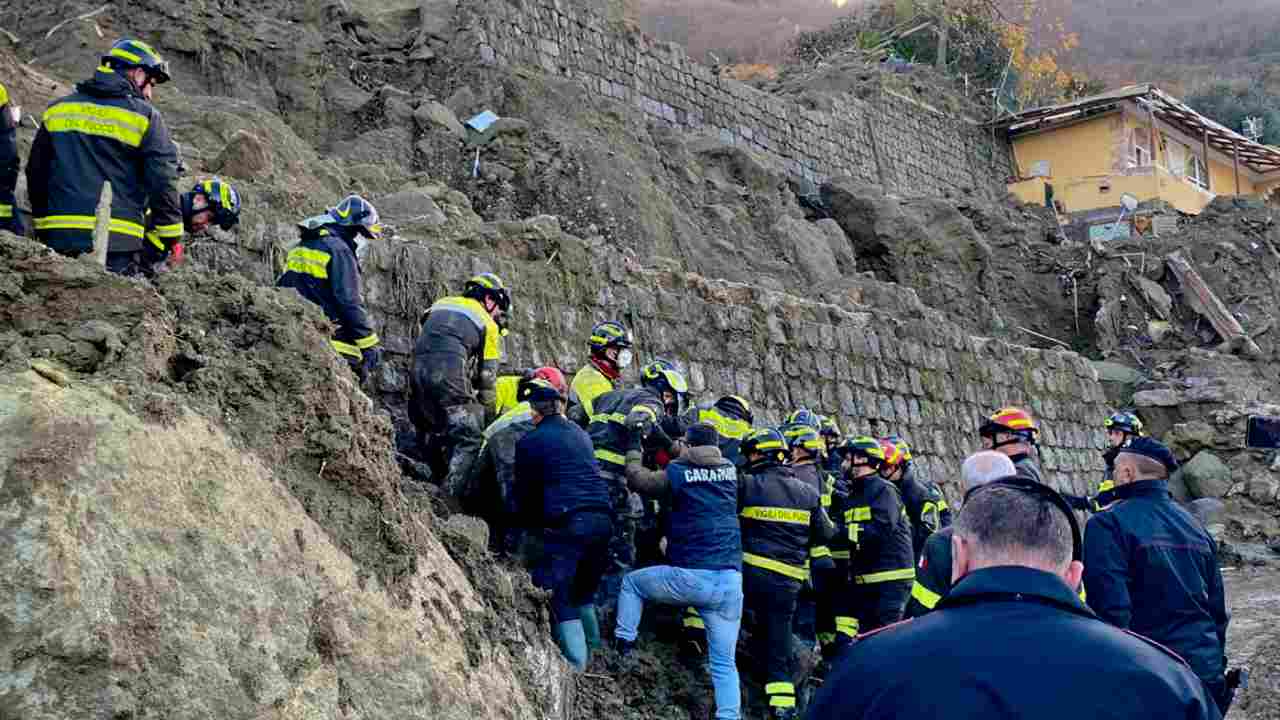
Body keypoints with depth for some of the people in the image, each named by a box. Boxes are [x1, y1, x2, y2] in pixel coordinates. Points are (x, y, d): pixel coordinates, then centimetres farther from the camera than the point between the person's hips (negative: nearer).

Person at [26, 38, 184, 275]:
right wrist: (171, 240, 3)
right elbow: (162, 183, -6)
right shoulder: (146, 118, -3)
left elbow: (36, 173, 18)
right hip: (119, 243, -4)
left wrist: (42, 228, 27)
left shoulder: (57, 109, 13)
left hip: (59, 238, 5)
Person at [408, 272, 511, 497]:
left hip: (418, 373, 6)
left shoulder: (440, 304, 27)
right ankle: (451, 496, -11)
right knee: (469, 438, -2)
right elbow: (487, 377, 10)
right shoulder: (487, 324, 11)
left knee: (430, 436, 20)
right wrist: (489, 415, 18)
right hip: (450, 377, -6)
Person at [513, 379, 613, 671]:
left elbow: (526, 491, 11)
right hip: (602, 517, 6)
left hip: (566, 523, -6)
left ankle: (577, 669, -6)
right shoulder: (581, 434, 19)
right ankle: (593, 657, 26)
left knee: (560, 600, 1)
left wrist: (533, 521, 27)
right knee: (584, 593, 22)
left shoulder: (529, 442, 4)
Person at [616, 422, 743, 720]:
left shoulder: (677, 473, -2)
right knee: (724, 662, 10)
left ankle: (623, 647, 20)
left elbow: (637, 479, 13)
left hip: (690, 577, -4)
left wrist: (634, 446, 27)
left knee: (631, 582, 25)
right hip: (730, 581, 4)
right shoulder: (730, 470, 11)